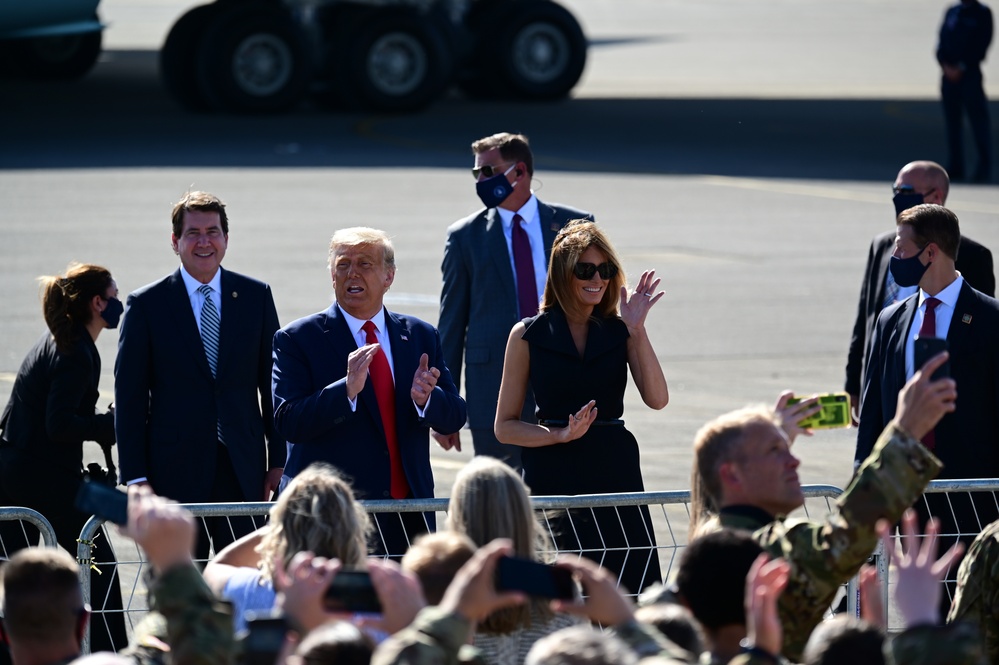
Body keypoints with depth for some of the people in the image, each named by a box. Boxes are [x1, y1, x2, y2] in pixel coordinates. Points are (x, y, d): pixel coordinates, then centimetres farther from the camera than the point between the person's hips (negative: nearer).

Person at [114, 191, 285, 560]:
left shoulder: (256, 297, 8)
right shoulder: (146, 305, 1)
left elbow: (273, 385, 10)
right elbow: (129, 398, 0)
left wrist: (279, 460, 5)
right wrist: (136, 478, -5)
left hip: (243, 471, 2)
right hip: (175, 471, -2)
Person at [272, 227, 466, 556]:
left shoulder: (421, 336, 13)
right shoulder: (296, 339, 1)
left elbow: (454, 418, 10)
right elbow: (288, 422, -11)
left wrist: (425, 398, -13)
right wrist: (347, 389, -26)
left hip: (409, 513, 4)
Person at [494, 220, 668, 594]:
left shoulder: (620, 332, 9)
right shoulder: (529, 336, 4)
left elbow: (657, 399, -6)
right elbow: (505, 427, 5)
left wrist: (636, 329, -11)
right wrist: (562, 434, -11)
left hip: (615, 473, 2)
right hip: (554, 476, -2)